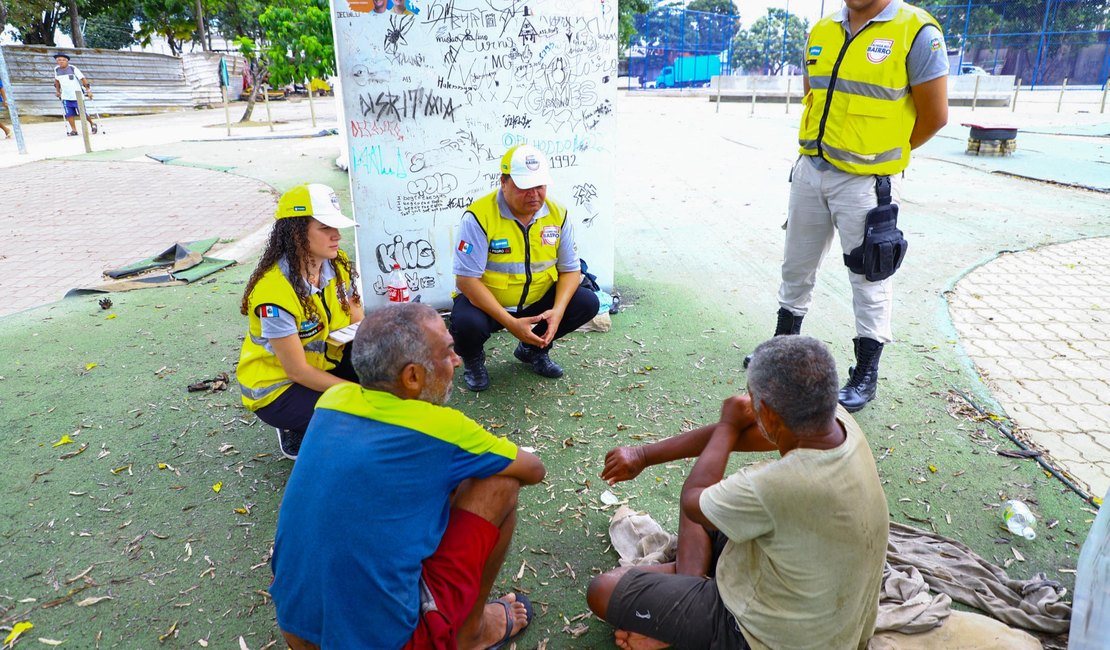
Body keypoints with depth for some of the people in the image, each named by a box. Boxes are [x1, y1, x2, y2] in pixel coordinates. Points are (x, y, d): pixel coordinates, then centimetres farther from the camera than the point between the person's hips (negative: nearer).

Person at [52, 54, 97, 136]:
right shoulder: (56, 70, 4)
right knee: (69, 114, -2)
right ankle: (73, 130, 5)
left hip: (77, 96, -4)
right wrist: (57, 91, 21)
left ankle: (92, 124, 26)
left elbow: (83, 79, -10)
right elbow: (57, 80, 21)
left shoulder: (73, 68, -10)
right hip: (65, 97, 4)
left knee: (83, 113, 2)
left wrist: (88, 90, -14)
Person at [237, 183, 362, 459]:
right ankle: (296, 432, 3)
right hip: (276, 388, -6)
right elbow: (297, 370, -25)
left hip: (324, 363, 7)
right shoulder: (274, 291, -29)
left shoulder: (338, 265, -9)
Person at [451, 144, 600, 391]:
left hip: (537, 302, 5)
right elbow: (466, 280, -24)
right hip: (486, 302, -4)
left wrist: (557, 311, -20)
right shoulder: (479, 216, -22)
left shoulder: (558, 214, -6)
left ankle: (533, 349, 13)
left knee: (588, 303, -13)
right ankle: (472, 359, 5)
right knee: (467, 323, -36)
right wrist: (511, 323, -30)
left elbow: (570, 269, 0)